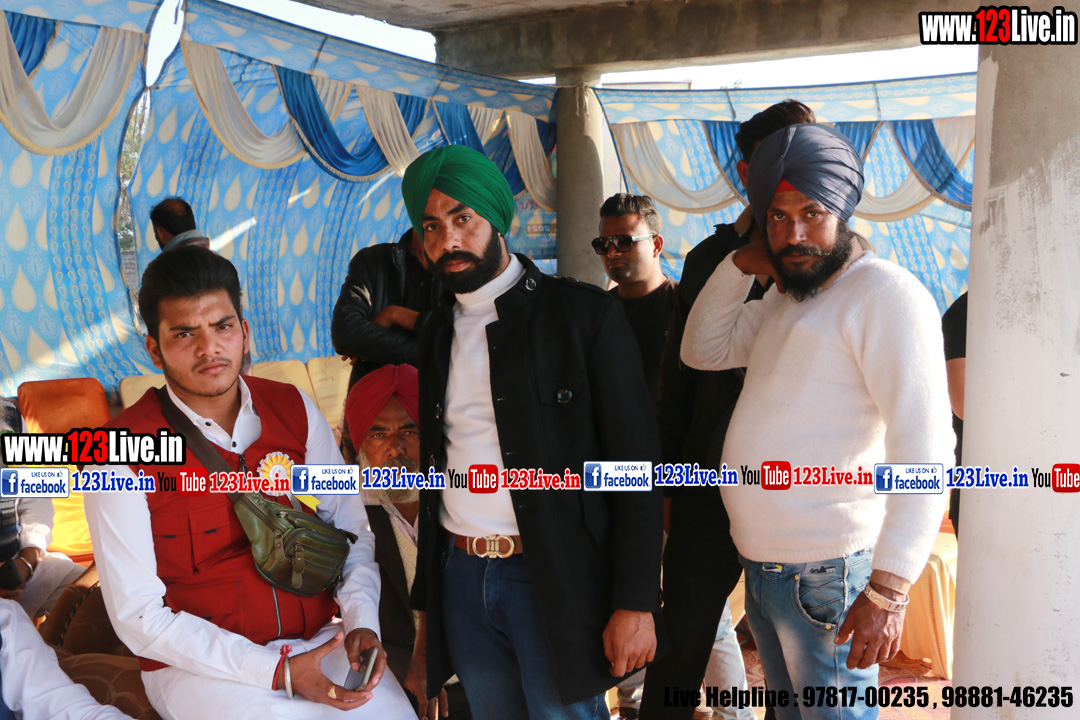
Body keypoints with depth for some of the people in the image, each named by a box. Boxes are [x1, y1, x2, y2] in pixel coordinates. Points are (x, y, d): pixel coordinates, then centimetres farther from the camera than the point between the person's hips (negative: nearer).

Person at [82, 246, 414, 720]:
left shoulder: (295, 410, 2)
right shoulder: (122, 453, -10)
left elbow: (351, 531, 8)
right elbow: (139, 616, -11)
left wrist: (362, 622, -10)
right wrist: (279, 672, -18)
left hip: (319, 639, 4)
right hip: (197, 662, -3)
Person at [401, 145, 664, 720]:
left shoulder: (585, 315, -6)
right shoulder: (437, 333, 11)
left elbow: (637, 465, -10)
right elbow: (433, 462, 13)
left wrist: (635, 603, -15)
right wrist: (424, 600, 8)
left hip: (554, 579, -5)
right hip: (460, 575, 5)